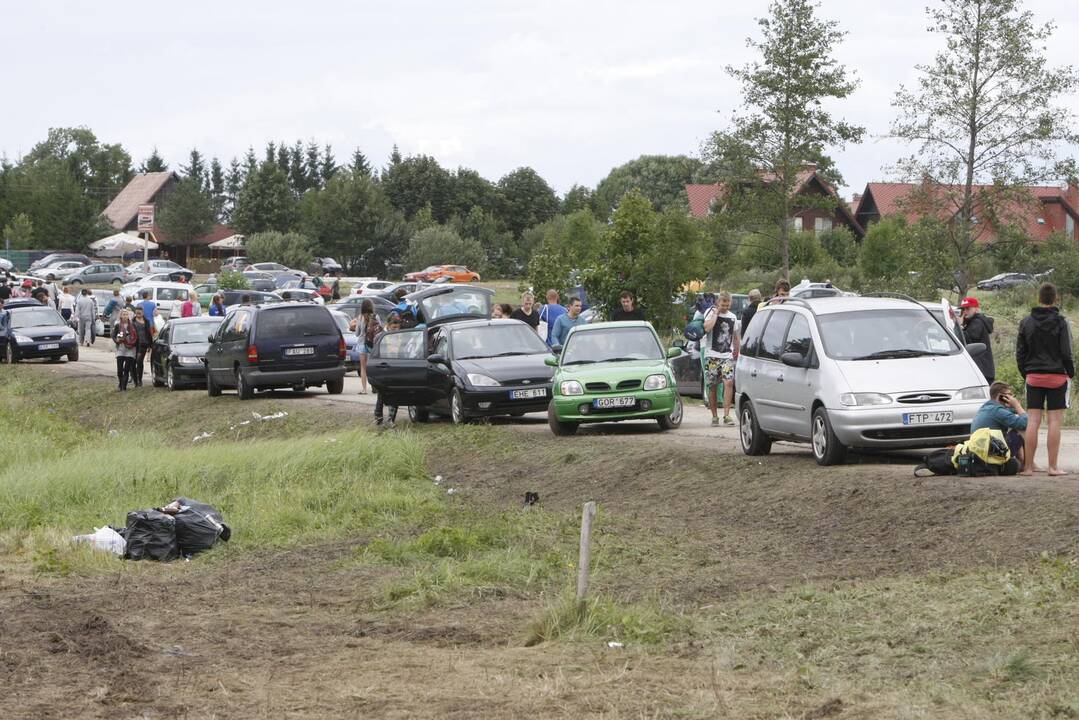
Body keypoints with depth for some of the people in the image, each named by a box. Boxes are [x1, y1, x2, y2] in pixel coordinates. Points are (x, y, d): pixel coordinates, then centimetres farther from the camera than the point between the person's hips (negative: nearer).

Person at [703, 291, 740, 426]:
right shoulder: (710, 313, -1)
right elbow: (707, 327, -21)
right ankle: (714, 417, 11)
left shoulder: (732, 317, 12)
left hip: (727, 356, 2)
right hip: (712, 356, -2)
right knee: (712, 386, 1)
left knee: (728, 382, -16)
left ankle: (726, 415, -17)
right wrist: (716, 312, -14)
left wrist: (736, 352, 19)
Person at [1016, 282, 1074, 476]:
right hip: (1057, 376, -3)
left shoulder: (1026, 322, 4)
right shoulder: (1060, 322, -8)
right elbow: (1066, 352, -7)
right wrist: (1071, 373, 7)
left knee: (1033, 421, 3)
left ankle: (1028, 466, 2)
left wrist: (1025, 373, 18)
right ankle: (1053, 466, -2)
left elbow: (1020, 353, 7)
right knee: (1055, 420, -1)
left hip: (1033, 378, 3)